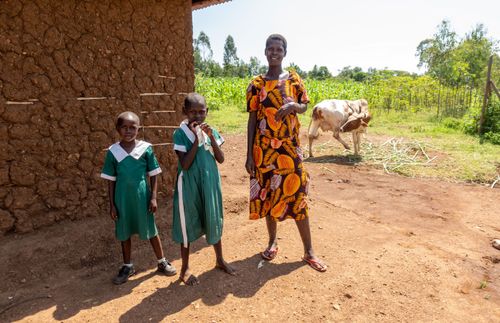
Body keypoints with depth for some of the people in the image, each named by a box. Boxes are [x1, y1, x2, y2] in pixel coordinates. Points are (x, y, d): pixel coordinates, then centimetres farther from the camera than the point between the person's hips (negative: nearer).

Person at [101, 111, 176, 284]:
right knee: (124, 232, 15)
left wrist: (153, 197, -7)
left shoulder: (146, 148, -8)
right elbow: (111, 180, 1)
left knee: (151, 230, 10)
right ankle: (127, 266, 34)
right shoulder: (113, 151, -5)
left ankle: (162, 262, 29)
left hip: (142, 195, -1)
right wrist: (112, 204, 0)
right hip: (123, 197, 2)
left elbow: (153, 175, -3)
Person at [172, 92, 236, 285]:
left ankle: (220, 260, 37)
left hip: (210, 182, 4)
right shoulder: (180, 133, -11)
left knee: (214, 220, 16)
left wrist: (211, 137, -15)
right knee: (188, 224, 8)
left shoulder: (210, 131, 2)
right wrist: (197, 139, -22)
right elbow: (185, 164, -18)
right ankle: (185, 269, 27)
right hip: (189, 185, -4)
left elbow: (221, 159, -3)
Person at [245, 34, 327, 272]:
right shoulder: (256, 84, 2)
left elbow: (304, 107, 13)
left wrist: (294, 105, -13)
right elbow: (252, 119, 1)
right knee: (268, 194, 9)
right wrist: (249, 155, -3)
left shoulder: (294, 79, 5)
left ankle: (309, 251, 12)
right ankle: (272, 242, 28)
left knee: (297, 194, 1)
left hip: (289, 148, 0)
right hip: (264, 149, 0)